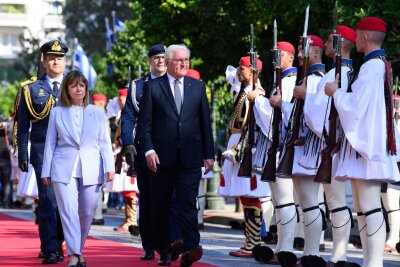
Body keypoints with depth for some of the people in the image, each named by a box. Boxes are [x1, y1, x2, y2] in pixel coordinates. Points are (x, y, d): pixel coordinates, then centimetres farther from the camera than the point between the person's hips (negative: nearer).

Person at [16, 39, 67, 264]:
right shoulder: (31, 89, 8)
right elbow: (23, 125, 7)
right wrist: (23, 154, 0)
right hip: (43, 151, -2)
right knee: (48, 199, -8)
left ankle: (57, 243, 20)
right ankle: (50, 250, -6)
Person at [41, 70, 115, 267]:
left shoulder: (97, 113, 11)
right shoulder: (57, 113, 9)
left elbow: (105, 142, 8)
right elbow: (50, 143, 10)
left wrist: (109, 167, -2)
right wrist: (46, 171, 6)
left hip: (91, 170, 1)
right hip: (64, 169, -1)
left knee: (87, 213, 4)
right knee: (68, 211, -13)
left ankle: (78, 251, 21)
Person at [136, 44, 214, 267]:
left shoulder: (198, 87, 11)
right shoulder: (153, 87, 4)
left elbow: (205, 123, 11)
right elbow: (144, 123, 1)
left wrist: (209, 154, 7)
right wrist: (149, 150, -11)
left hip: (190, 157, 0)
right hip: (162, 157, 0)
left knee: (189, 203, -11)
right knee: (161, 206, 6)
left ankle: (191, 248, -21)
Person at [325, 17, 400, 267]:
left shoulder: (371, 67, -15)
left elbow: (356, 105, -19)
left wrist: (336, 92, -3)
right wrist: (342, 92, 16)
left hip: (366, 143, -10)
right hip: (369, 141, 10)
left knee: (370, 208, -12)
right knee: (362, 208, 12)